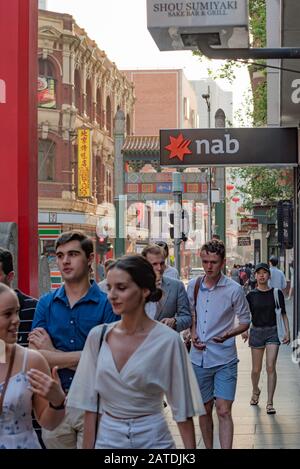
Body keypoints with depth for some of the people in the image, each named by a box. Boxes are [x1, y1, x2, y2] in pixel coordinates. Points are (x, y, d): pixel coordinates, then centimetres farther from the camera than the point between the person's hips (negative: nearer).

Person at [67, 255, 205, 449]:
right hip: (106, 438, 3)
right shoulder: (97, 336, -3)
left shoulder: (168, 341, -13)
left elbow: (182, 409, -8)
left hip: (152, 439, -3)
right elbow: (90, 402, 2)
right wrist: (88, 446, 0)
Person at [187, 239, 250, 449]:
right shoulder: (193, 285, 3)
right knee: (204, 409, 12)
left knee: (224, 411, -10)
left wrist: (229, 334, -18)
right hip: (199, 358, 4)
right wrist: (193, 335, 0)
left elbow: (245, 321, 0)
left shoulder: (234, 289, -8)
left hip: (224, 360, -4)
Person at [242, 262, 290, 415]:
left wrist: (287, 332, -2)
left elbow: (283, 314, 6)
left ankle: (270, 403, -8)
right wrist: (244, 330, -10)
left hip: (272, 332, -1)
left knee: (271, 367, -12)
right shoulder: (251, 295, 0)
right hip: (256, 332, 1)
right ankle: (255, 391, 40)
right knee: (256, 369, 9)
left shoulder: (277, 293, -1)